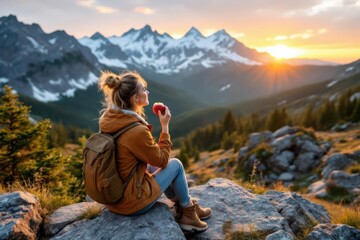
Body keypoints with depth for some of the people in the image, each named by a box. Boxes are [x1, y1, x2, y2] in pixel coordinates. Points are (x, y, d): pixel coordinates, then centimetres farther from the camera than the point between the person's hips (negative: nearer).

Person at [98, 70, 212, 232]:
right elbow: (162, 159, -13)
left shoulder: (107, 119, -5)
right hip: (130, 202, -8)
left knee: (154, 164, 24)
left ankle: (181, 204, 36)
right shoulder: (136, 131, -30)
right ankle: (188, 213, 28)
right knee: (175, 164, 6)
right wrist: (165, 126, -9)